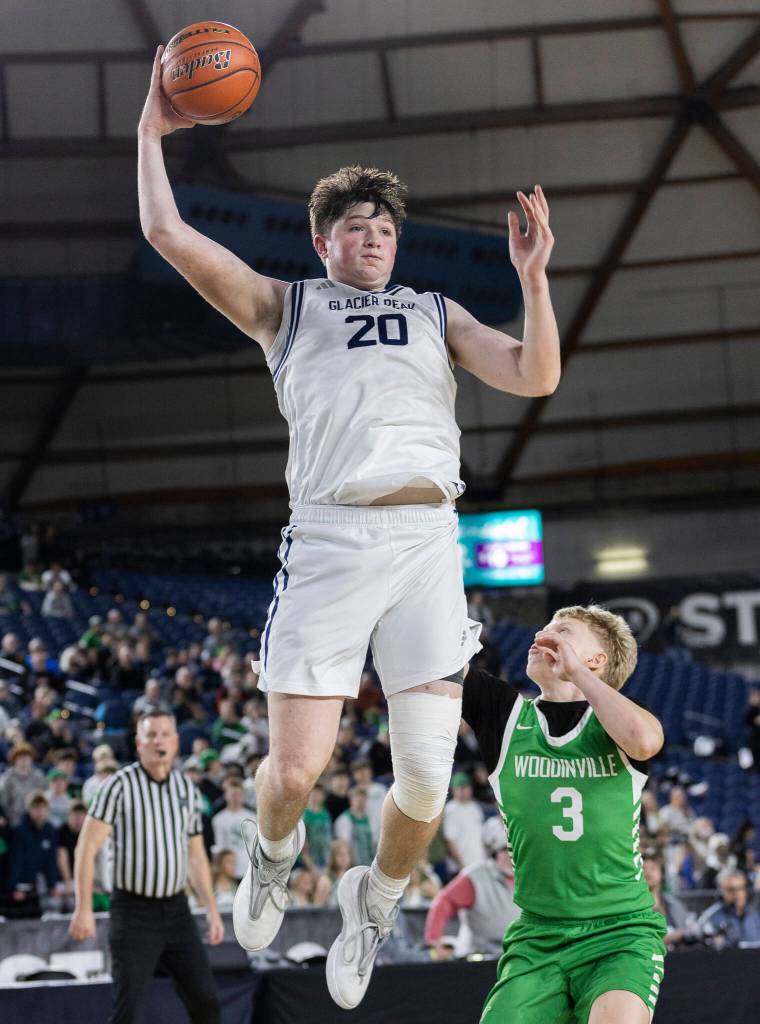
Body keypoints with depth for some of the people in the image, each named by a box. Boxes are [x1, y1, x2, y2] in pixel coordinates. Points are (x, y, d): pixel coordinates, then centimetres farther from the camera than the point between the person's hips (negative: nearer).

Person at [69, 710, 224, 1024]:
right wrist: (83, 909, -17)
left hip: (176, 909, 5)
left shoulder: (187, 789, 9)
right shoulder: (120, 785, -8)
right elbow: (86, 848, -10)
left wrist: (212, 910, 14)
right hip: (134, 912, -5)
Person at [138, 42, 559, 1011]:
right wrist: (152, 130, 13)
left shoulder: (436, 313, 25)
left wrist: (534, 277, 2)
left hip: (426, 535, 2)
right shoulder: (286, 306, 20)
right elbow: (169, 233, 10)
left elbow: (535, 378, 12)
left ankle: (375, 902, 24)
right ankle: (273, 850, 29)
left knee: (426, 780, -7)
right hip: (328, 538, -1)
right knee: (295, 770, -8)